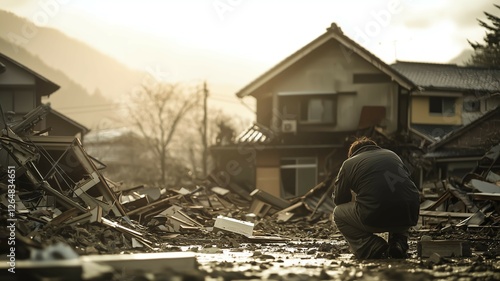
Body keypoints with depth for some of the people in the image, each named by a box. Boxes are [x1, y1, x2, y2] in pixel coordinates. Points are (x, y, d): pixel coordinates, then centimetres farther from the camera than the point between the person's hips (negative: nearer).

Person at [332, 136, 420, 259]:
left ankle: (374, 249, 2)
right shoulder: (392, 155, 25)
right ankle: (399, 243, 16)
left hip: (376, 219, -5)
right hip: (410, 218, 5)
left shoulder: (349, 163, 14)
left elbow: (339, 200, 22)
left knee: (339, 213, 22)